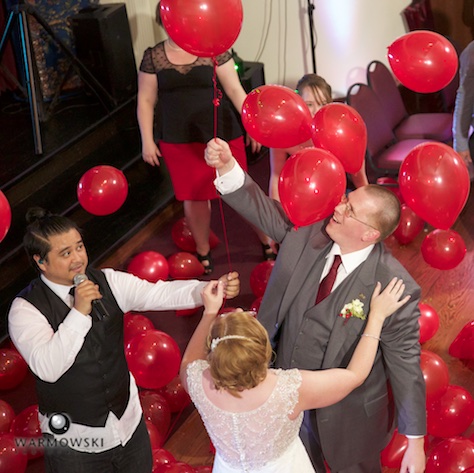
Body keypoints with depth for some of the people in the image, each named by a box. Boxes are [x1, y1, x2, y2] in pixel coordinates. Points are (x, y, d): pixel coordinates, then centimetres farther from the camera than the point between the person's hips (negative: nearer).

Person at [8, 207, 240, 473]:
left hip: (129, 423, 4)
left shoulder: (109, 283, -5)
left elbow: (160, 294, -17)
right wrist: (79, 312, -32)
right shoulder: (26, 309, -16)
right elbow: (47, 369, -28)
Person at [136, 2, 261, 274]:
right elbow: (146, 101, 6)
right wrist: (147, 141, 1)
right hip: (180, 141, 2)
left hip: (222, 134, -1)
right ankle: (203, 252, 31)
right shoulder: (153, 57, 2)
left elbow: (235, 90, -1)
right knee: (194, 198, 10)